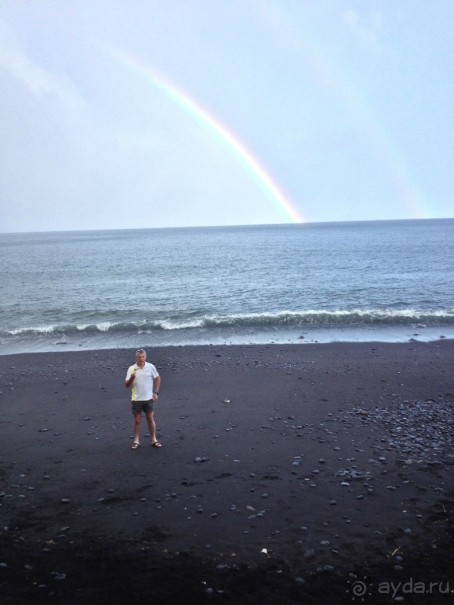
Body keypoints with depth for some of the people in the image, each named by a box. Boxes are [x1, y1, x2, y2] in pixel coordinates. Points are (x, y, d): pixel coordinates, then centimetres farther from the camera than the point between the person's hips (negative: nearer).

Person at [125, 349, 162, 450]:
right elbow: (126, 385, -7)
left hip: (148, 398, 1)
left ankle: (154, 440, 15)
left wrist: (156, 393, 2)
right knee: (137, 421, 6)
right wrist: (131, 378, -27)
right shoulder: (131, 369, -6)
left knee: (150, 419, 6)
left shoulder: (150, 367, -4)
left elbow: (157, 378, 8)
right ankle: (136, 441, 16)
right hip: (136, 399, -1)